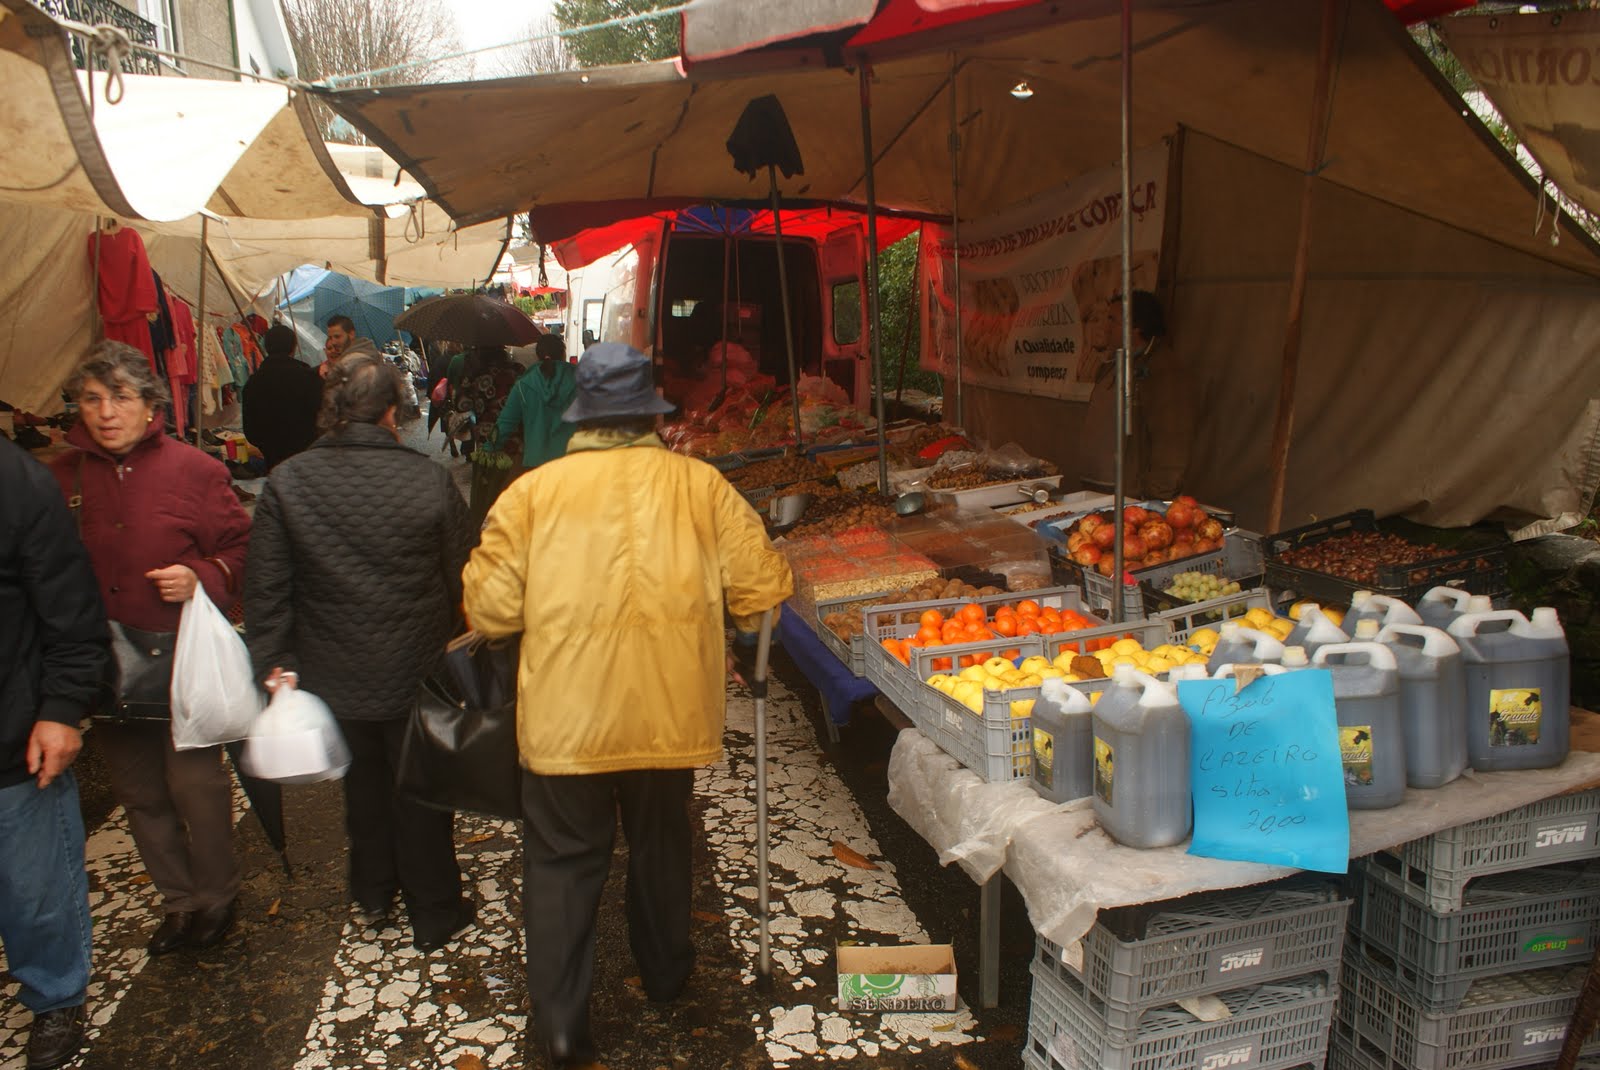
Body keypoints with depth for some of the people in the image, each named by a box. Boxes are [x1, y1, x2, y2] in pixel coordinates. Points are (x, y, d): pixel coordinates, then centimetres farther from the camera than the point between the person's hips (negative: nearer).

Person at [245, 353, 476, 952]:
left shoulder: (287, 482, -11)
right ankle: (434, 913, 26)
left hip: (336, 674, 2)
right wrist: (446, 637, 9)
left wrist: (272, 662, 0)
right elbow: (461, 579, -8)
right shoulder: (429, 480, -16)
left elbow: (266, 587, -8)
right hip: (415, 673, -2)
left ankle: (372, 891, 43)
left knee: (362, 779, 24)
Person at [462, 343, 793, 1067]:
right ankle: (665, 973, 43)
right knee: (661, 845, 23)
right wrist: (744, 634, 16)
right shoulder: (700, 485, -5)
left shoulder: (534, 490, -7)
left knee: (562, 861, 14)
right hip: (670, 713, 2)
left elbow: (490, 606, -7)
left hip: (563, 717, -2)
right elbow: (761, 582, -4)